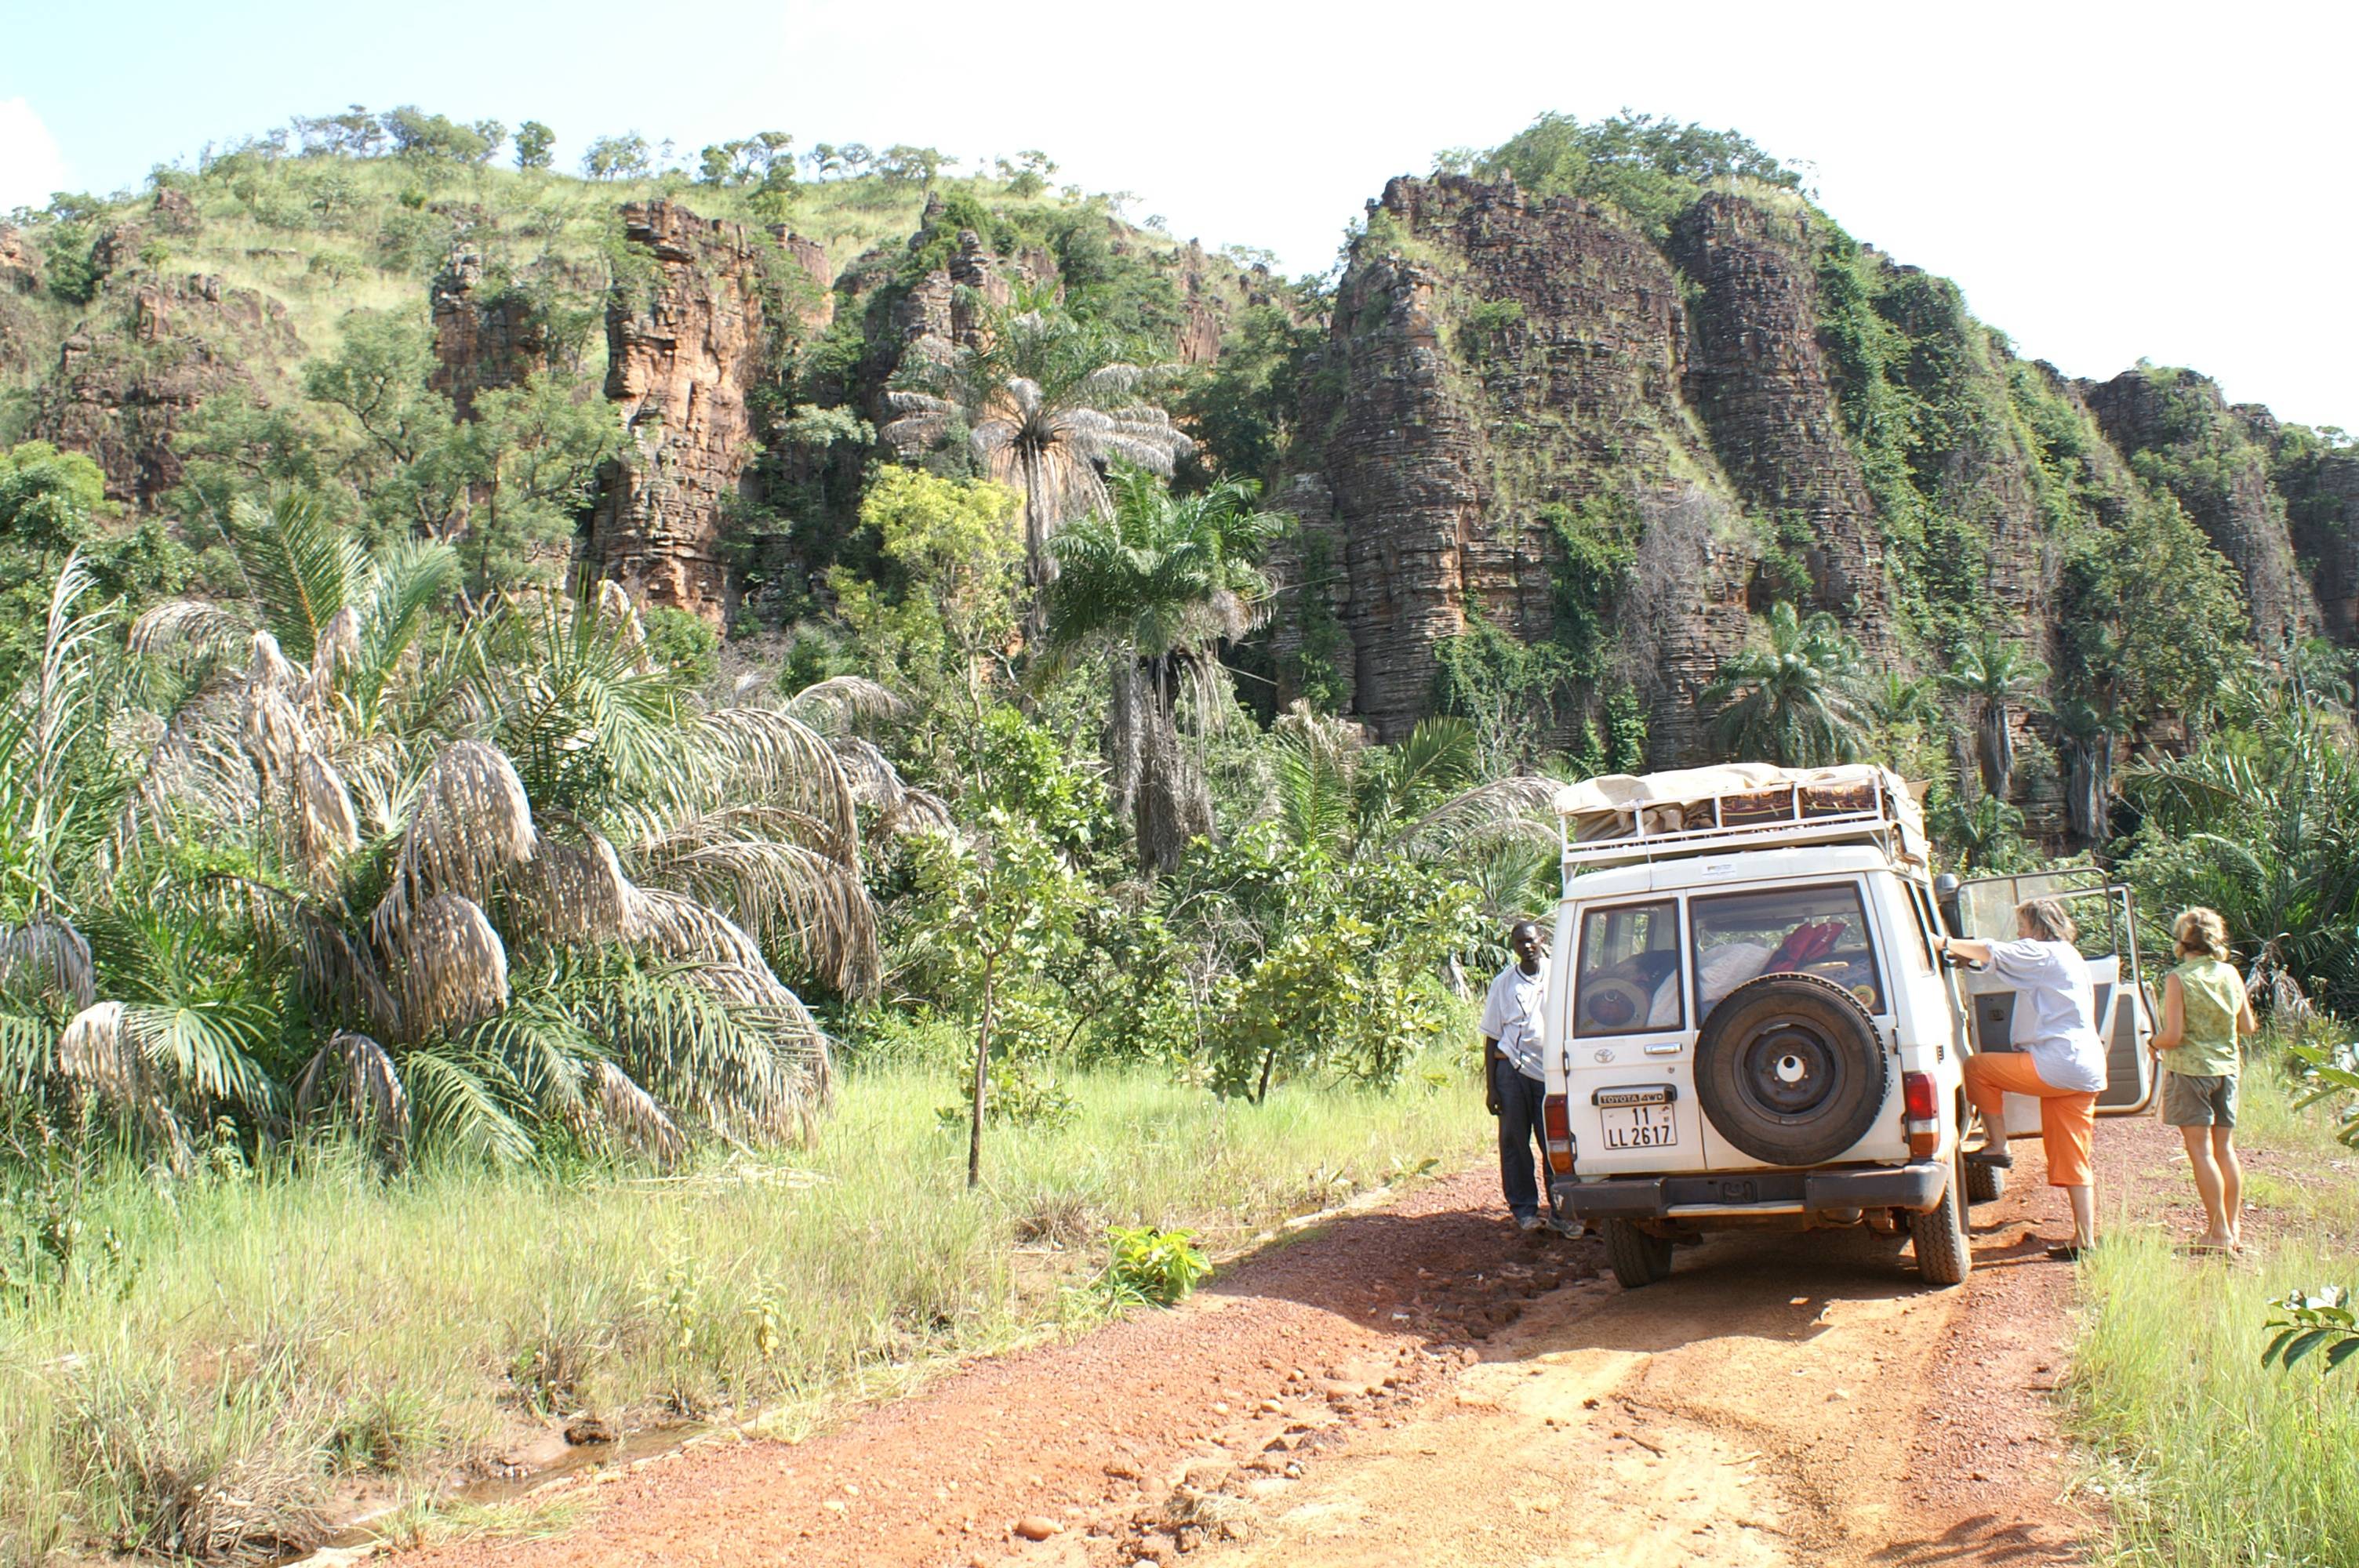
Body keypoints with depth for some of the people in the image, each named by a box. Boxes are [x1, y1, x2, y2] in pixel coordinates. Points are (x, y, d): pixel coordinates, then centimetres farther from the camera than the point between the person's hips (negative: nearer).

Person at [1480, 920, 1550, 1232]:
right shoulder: (1504, 983, 5)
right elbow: (1492, 1038, 7)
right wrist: (1491, 1087, 2)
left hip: (1550, 1072, 0)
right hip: (1512, 1069, 0)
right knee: (1514, 1143, 3)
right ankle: (1524, 1209, 12)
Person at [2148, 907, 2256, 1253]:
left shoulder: (2178, 979, -13)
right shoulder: (2230, 974, 3)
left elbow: (2173, 1036, -16)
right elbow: (2248, 1026, 11)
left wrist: (2154, 1043, 4)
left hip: (2190, 1069, -5)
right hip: (2226, 1068, 5)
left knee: (2201, 1150, -2)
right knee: (2225, 1148, 12)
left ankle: (2219, 1232, -4)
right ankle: (2234, 1228, 16)